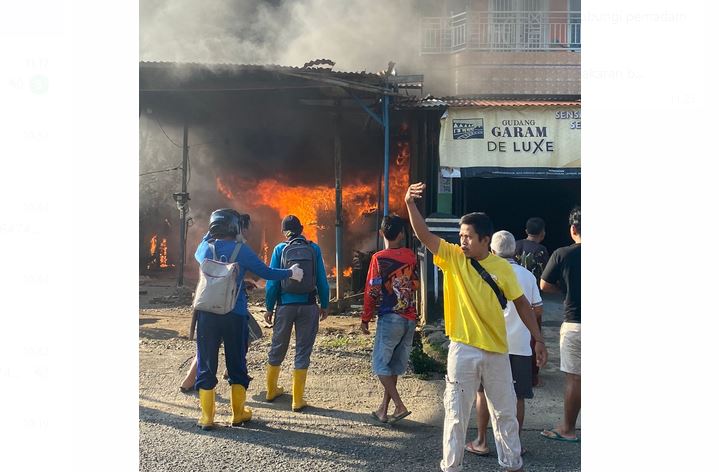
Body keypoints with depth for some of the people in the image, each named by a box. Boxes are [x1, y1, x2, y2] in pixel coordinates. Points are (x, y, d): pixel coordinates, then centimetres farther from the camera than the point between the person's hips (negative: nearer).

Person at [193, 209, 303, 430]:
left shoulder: (205, 248, 2)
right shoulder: (241, 250, -5)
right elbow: (266, 272, 2)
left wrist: (209, 235, 27)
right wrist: (290, 273, 17)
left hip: (207, 314, 2)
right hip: (235, 315, -1)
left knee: (206, 364, 7)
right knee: (237, 364, 12)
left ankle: (207, 418, 9)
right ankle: (238, 414, 21)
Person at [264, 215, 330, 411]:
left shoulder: (280, 249, -2)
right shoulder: (314, 248, -1)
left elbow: (272, 280, -3)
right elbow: (322, 279, 0)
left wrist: (269, 307, 5)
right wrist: (324, 305, 10)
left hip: (285, 305, 1)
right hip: (308, 306, 0)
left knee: (277, 349, 16)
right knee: (303, 351, 5)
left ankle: (271, 391, 30)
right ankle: (298, 399, 7)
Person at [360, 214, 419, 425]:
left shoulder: (379, 258, -12)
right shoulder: (410, 256, 2)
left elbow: (372, 291, -11)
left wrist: (366, 318, -1)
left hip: (390, 318, -5)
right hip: (410, 318, 5)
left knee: (381, 364, 4)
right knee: (395, 365, 13)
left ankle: (399, 406, -5)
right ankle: (383, 408, 19)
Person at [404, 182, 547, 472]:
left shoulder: (502, 268, -5)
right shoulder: (452, 258, -5)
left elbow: (521, 303, 4)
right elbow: (423, 234, -17)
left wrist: (538, 339, 3)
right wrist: (410, 204, -31)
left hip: (496, 350, 1)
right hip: (463, 349, -1)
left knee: (505, 411, 15)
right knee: (456, 413, 8)